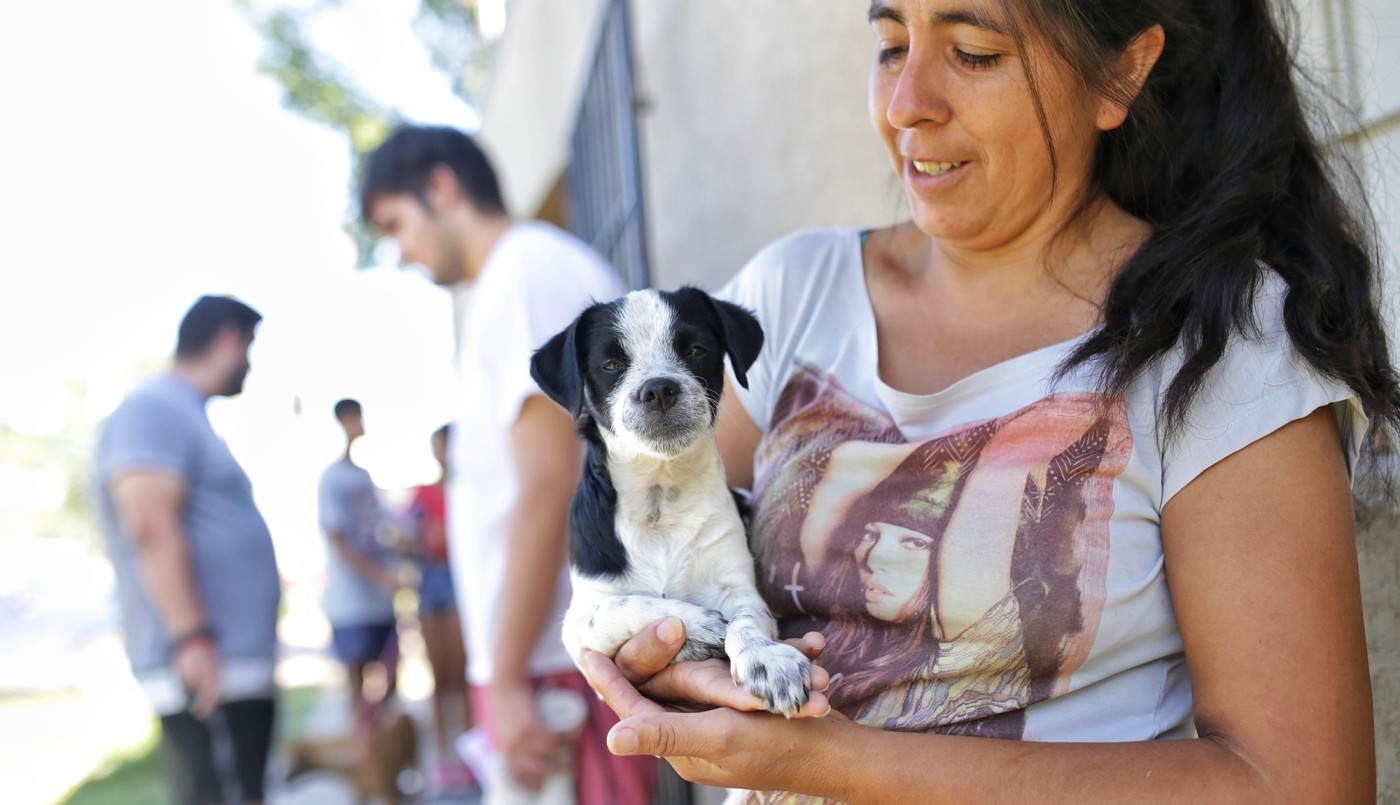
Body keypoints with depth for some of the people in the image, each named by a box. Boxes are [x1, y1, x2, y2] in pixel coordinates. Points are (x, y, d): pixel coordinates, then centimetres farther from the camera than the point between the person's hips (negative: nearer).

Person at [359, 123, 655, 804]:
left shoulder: (523, 272, -10)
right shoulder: (548, 264, 20)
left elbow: (547, 486, -18)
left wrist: (506, 678, -17)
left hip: (561, 659, -10)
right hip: (580, 647, 10)